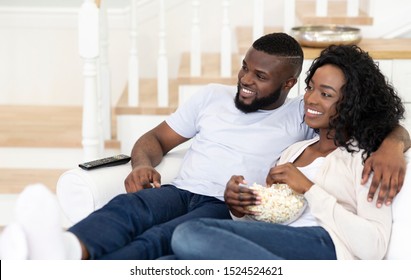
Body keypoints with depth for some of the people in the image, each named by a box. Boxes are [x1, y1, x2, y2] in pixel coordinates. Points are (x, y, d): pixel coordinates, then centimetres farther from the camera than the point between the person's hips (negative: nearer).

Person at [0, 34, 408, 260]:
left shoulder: (304, 116, 13)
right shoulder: (213, 97, 23)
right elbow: (157, 138, 26)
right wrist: (143, 163, 1)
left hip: (232, 211, -3)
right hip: (180, 193, 3)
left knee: (161, 239, -37)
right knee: (127, 206, -34)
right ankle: (67, 252, -68)